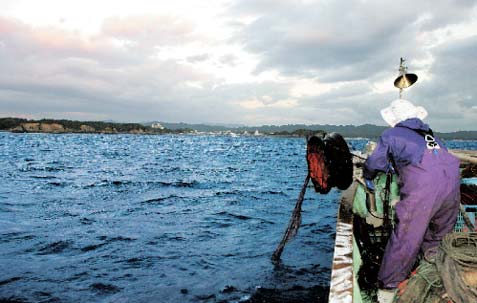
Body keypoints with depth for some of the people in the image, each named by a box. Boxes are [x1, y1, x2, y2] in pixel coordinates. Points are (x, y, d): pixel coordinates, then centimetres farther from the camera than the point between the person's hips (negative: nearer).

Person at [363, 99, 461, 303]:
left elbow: (373, 163, 20)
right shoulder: (429, 133, 28)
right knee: (440, 238, 23)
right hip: (452, 181, 6)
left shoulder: (390, 135, 13)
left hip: (421, 186, -5)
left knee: (405, 239, 2)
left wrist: (368, 178, 41)